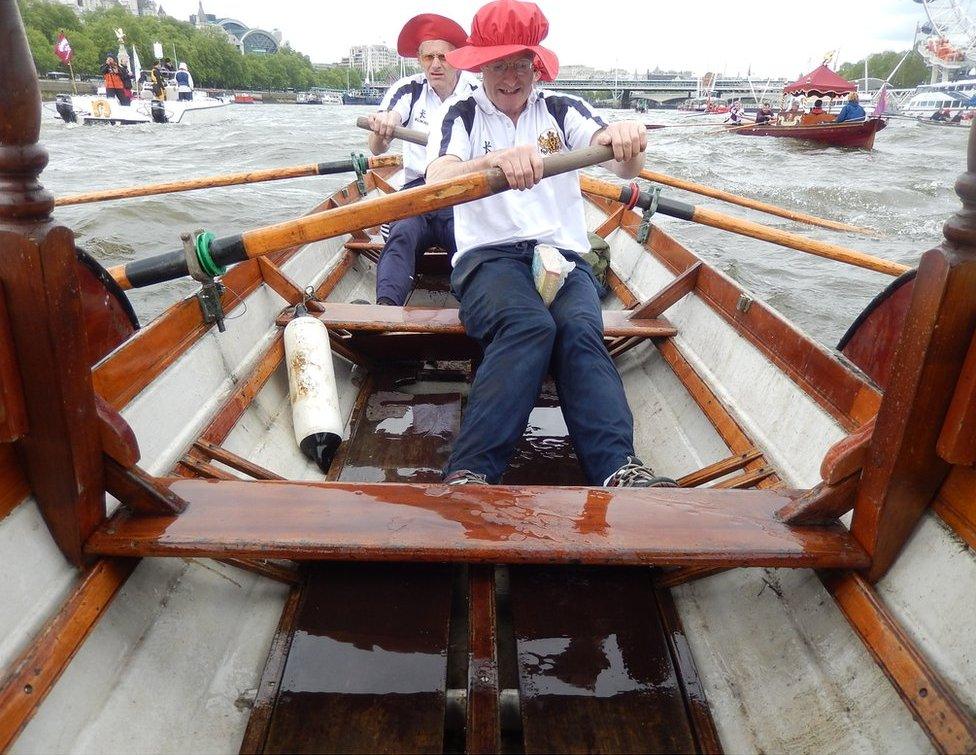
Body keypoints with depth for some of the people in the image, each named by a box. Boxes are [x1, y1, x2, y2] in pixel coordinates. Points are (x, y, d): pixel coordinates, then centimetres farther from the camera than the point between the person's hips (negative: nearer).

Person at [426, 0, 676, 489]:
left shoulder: (563, 111, 15)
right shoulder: (460, 114, 10)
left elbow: (625, 167, -3)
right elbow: (437, 183, -12)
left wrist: (627, 142, -28)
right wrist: (495, 161, -33)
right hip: (488, 257, -2)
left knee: (580, 329, -30)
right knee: (531, 324, -34)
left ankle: (621, 471, -44)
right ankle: (467, 475, -40)